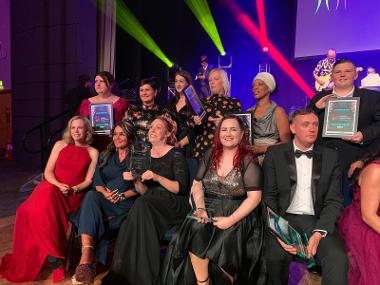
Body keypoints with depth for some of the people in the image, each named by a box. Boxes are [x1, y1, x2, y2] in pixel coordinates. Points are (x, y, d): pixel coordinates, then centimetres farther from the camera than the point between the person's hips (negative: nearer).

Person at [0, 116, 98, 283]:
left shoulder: (93, 152, 7)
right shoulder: (60, 145, 12)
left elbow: (88, 180, 3)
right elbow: (48, 171, 7)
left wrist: (73, 189, -15)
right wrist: (59, 185, -11)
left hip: (74, 194, -2)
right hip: (52, 186, 3)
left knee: (44, 208, -30)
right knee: (38, 208, -29)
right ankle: (55, 261, -19)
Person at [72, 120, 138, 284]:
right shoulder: (105, 156, 21)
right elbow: (96, 181, 10)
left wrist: (122, 196, -15)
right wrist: (105, 192, -11)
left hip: (126, 202, -3)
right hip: (103, 199, 3)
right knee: (91, 196, -31)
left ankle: (86, 259, -31)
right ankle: (87, 257, -44)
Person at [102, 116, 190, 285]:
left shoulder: (176, 155, -2)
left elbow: (181, 188, -9)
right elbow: (144, 191, 13)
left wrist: (158, 178, -21)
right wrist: (136, 180, -7)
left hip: (175, 205, -4)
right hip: (151, 203, 4)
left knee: (143, 204, -32)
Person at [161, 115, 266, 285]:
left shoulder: (248, 160, -4)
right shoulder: (211, 155, 8)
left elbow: (254, 196, -9)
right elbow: (197, 185, 9)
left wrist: (231, 219, -18)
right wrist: (200, 209, -8)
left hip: (237, 214, -3)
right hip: (209, 209, 3)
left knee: (224, 242, -26)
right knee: (195, 233, -24)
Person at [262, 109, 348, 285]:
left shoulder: (331, 157, 8)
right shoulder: (275, 154, 3)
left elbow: (334, 201, 4)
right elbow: (269, 196, 1)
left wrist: (319, 232, -13)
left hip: (318, 221, 1)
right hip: (284, 218, 0)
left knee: (338, 259, -28)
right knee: (276, 255, -26)